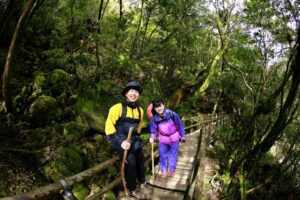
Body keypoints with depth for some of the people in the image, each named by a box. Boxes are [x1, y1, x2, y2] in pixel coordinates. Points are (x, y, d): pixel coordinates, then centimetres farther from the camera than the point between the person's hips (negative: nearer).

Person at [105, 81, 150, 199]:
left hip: (134, 140, 7)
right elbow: (109, 127, -17)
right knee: (131, 163, -10)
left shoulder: (140, 110, 2)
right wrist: (119, 142, -22)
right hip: (122, 141, -6)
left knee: (140, 160, 15)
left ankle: (142, 182, 40)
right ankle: (132, 190, 10)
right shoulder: (117, 108, -18)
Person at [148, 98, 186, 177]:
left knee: (173, 155, 14)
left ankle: (172, 170, 34)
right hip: (162, 138, 1)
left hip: (174, 137, -1)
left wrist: (182, 136, -3)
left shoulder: (172, 114, -25)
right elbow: (153, 128, -1)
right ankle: (164, 171, 29)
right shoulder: (154, 118, -17)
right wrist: (152, 137, -20)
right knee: (163, 155, 8)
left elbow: (180, 125, -11)